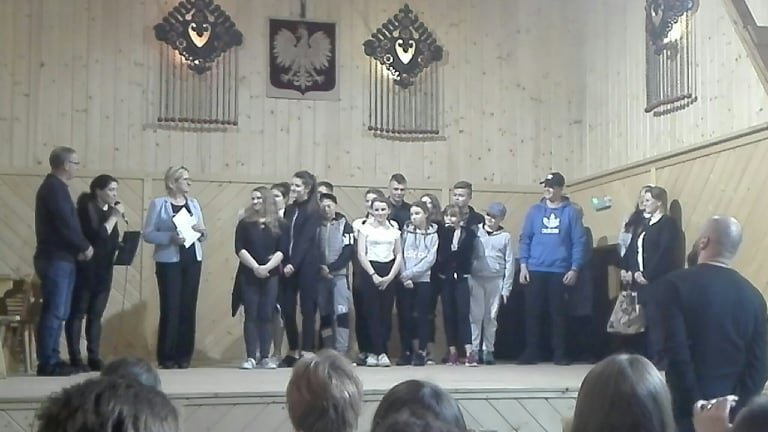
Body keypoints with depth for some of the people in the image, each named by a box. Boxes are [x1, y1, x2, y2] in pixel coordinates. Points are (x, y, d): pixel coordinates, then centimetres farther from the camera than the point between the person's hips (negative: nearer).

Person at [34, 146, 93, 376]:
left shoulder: (54, 186, 17)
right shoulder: (55, 188, -15)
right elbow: (66, 225, -21)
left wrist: (78, 248, 5)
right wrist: (85, 247, -7)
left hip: (58, 258, 10)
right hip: (56, 260, -10)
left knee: (56, 312, 12)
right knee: (54, 312, -8)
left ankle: (51, 360, 17)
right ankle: (47, 364, -5)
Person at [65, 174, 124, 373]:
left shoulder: (110, 208, 11)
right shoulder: (87, 208, -11)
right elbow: (97, 236, -22)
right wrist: (114, 218, -16)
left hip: (103, 271, 7)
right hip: (85, 270, -7)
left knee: (96, 315, 8)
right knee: (77, 314, -1)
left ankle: (94, 358, 10)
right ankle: (75, 360, 0)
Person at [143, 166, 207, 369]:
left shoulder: (193, 203, 13)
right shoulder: (158, 203, 0)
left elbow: (202, 235, 16)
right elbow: (148, 234, -7)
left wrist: (202, 232, -7)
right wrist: (170, 237, -21)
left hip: (193, 260, 4)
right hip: (169, 261, -4)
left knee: (188, 307, 3)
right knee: (170, 308, -5)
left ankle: (184, 355, 10)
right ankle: (167, 357, 2)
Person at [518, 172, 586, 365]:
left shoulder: (570, 212, 2)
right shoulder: (535, 211, 7)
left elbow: (578, 242, 0)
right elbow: (525, 239, 7)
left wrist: (574, 269, -7)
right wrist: (523, 265, -2)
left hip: (560, 271, -1)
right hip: (535, 270, 2)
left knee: (558, 313, 4)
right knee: (533, 312, 2)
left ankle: (560, 353, 11)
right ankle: (531, 352, 10)